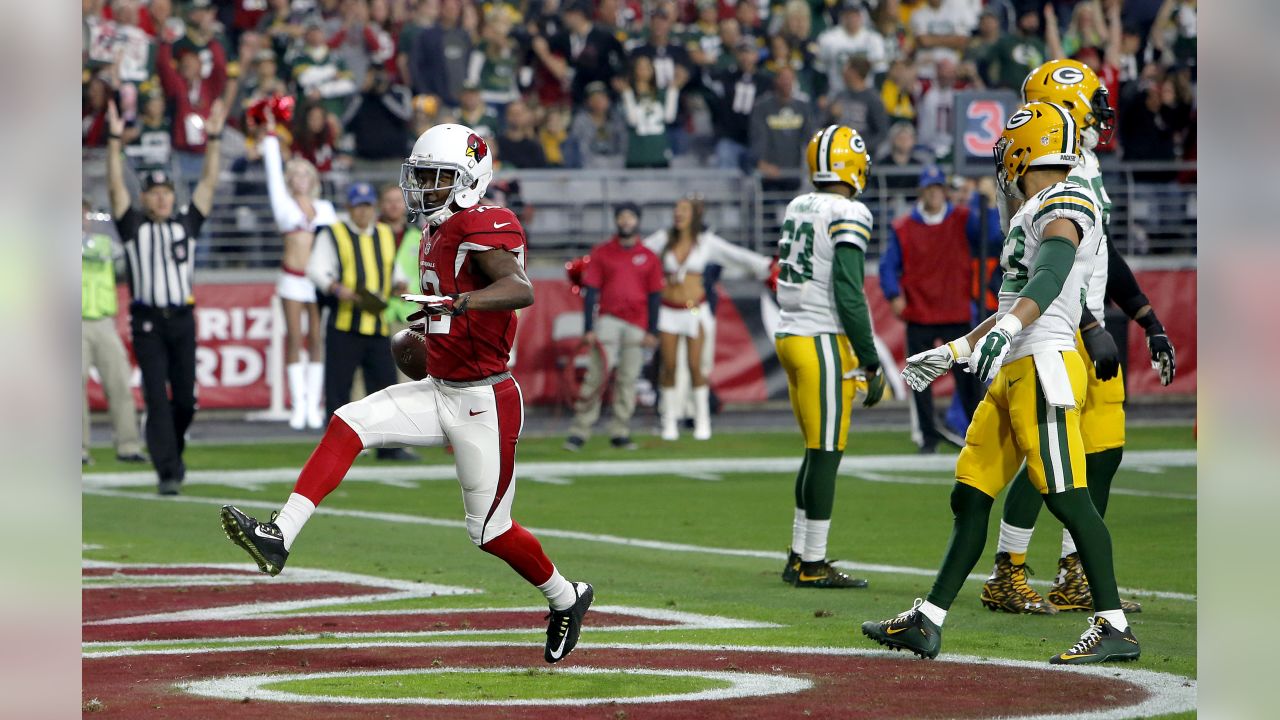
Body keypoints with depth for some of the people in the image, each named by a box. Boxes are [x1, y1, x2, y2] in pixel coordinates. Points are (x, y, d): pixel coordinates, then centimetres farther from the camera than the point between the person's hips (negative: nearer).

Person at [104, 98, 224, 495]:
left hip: (182, 318, 2)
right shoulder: (133, 224, 5)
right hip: (147, 321, -2)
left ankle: (173, 450, 31)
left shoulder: (186, 222, 11)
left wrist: (213, 140, -1)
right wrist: (115, 141, -13)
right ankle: (167, 472, -7)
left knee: (185, 399, 5)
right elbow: (115, 186, -4)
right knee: (157, 399, -6)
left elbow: (209, 183, 7)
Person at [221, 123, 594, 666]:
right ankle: (279, 539, -17)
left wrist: (458, 301, -51)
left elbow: (521, 290, -36)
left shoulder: (481, 228, -18)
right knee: (347, 425, -9)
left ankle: (566, 598, 28)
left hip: (483, 404, -8)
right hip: (439, 392, 9)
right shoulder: (442, 232, 9)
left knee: (490, 531, 2)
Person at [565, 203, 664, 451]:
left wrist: (652, 331, 0)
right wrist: (588, 329, -4)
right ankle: (579, 431, -10)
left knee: (628, 379, 1)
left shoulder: (649, 257, 10)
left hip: (637, 326, 2)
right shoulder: (602, 252, 7)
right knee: (596, 375, -11)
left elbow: (655, 296, 9)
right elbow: (591, 291, 4)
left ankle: (620, 433, 6)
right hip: (608, 320, -1)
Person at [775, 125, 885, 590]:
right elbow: (849, 295, -18)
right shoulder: (847, 216, -13)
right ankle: (813, 565, 0)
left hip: (790, 336, 8)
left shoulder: (797, 209, 12)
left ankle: (799, 557, 19)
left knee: (819, 451, 16)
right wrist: (871, 363, -12)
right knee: (825, 453, -3)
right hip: (823, 342, -8)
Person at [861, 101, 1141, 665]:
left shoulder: (1063, 205, -8)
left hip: (1044, 369, -10)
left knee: (1068, 498, -11)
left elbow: (1048, 279, -26)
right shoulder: (1033, 216, 23)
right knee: (971, 498, 9)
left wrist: (1003, 332, -41)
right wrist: (950, 354, 37)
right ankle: (927, 623, 13)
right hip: (1012, 375, 10)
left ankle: (1114, 629, -8)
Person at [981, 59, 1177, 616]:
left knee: (1103, 453, 8)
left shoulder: (1086, 168, 16)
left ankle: (1075, 580, 15)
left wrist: (1150, 323, 19)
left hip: (1091, 329, 10)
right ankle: (1007, 577, 1)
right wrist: (1095, 333, -23)